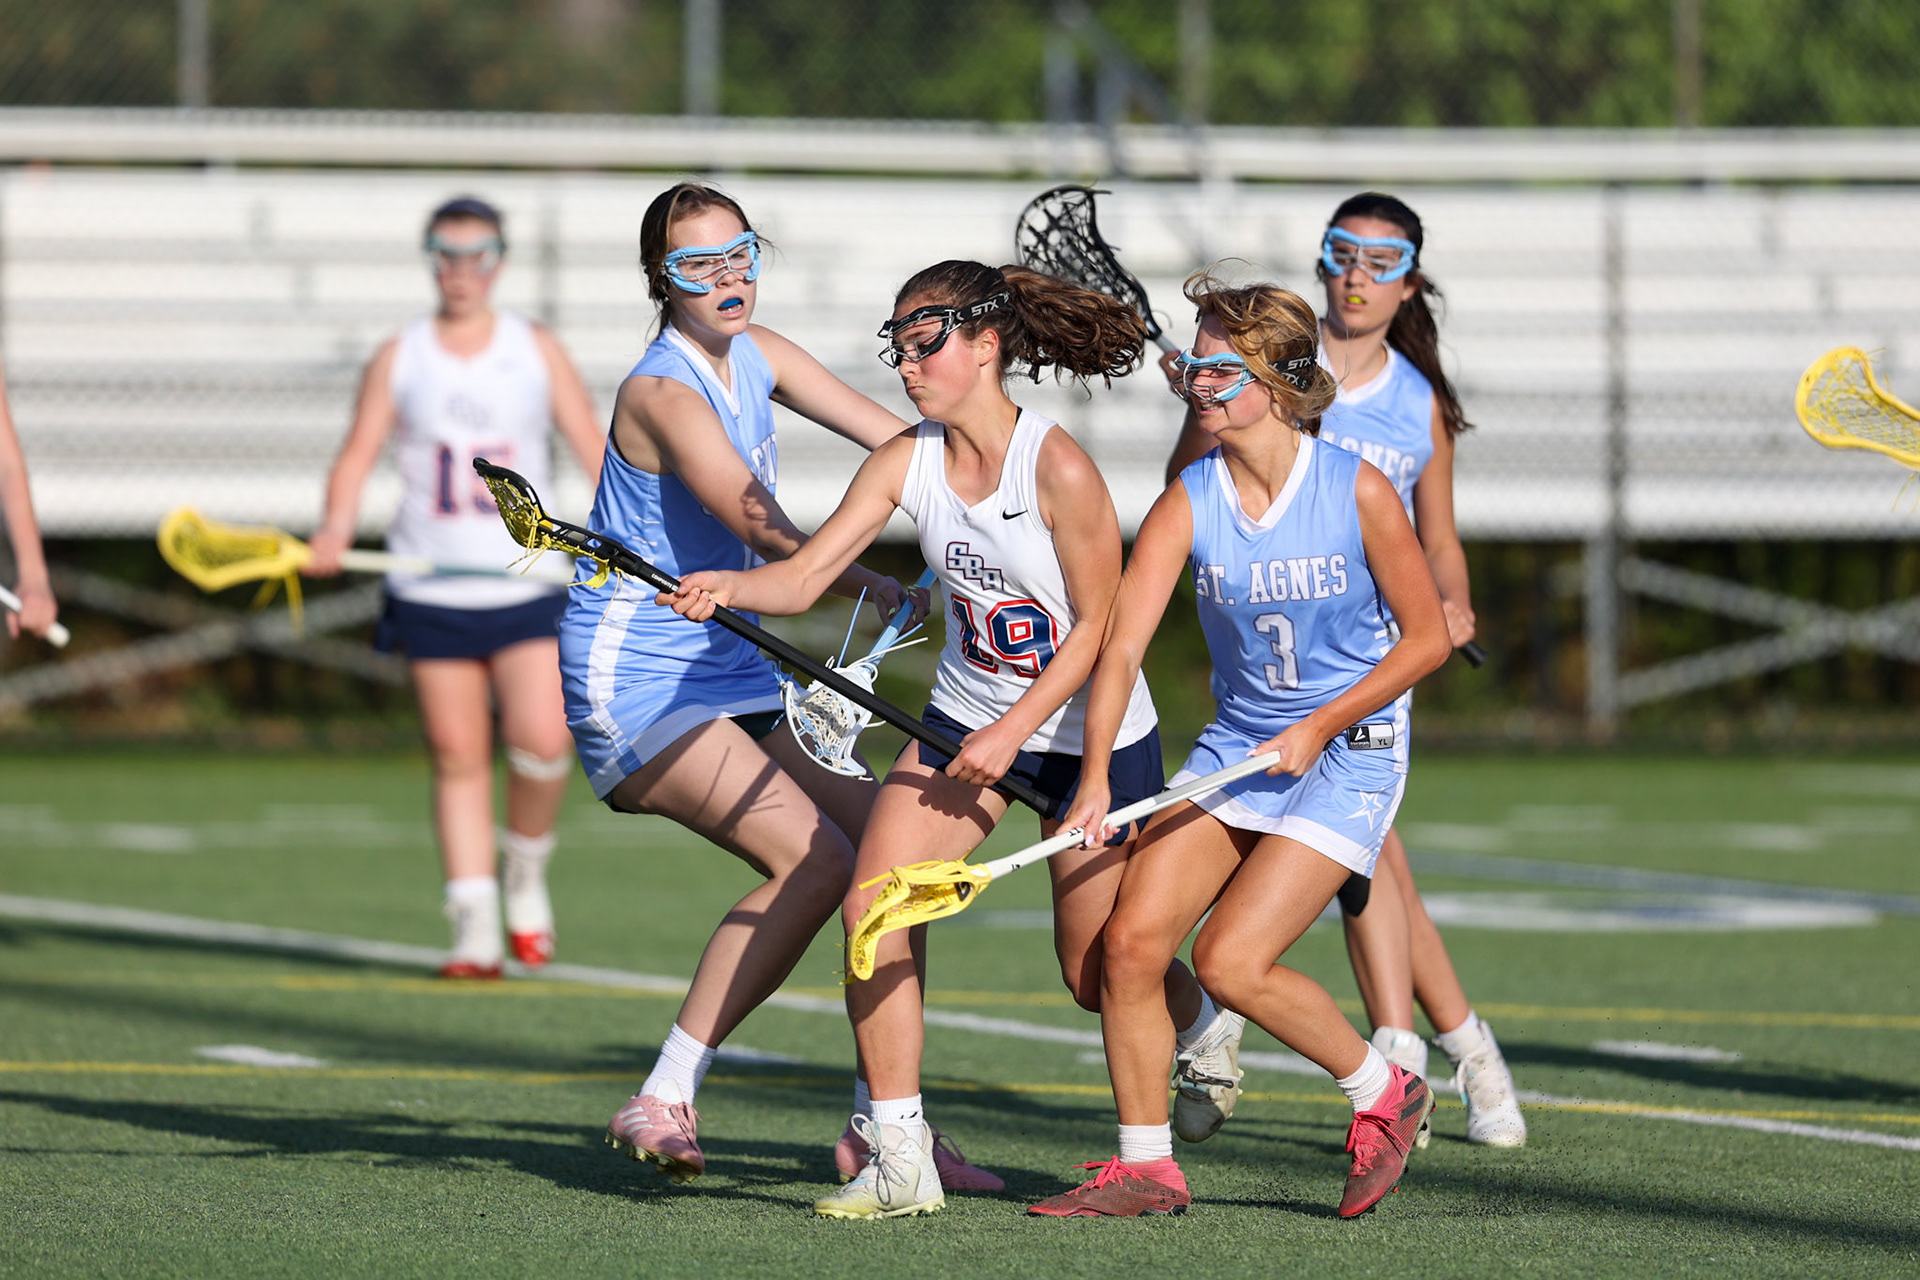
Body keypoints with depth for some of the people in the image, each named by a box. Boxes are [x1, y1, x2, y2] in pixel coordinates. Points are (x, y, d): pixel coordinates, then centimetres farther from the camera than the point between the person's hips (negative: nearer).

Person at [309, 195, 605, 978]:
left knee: (541, 741, -17)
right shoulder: (398, 358, 6)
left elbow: (593, 447, 5)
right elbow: (357, 455, 2)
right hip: (431, 589, 1)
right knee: (456, 755, -1)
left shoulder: (538, 352, 6)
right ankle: (475, 927, 3)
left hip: (527, 586, -1)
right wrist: (336, 531, -16)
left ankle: (525, 867, 11)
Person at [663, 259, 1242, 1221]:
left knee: (1098, 974, 5)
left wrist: (1011, 733, -22)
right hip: (968, 716, 5)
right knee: (873, 902, -16)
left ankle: (1205, 1033, 42)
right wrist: (726, 589, -34)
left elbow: (1099, 626, -17)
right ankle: (897, 1155, -10)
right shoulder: (907, 462, -8)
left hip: (1091, 732, -5)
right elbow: (807, 574, -14)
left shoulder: (1058, 470, -23)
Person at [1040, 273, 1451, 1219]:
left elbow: (1427, 638, -6)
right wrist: (1096, 778, -29)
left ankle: (1383, 1093, 7)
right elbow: (1119, 647, -15)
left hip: (1347, 753, -4)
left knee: (1229, 961, -17)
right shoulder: (1187, 504, -6)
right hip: (1234, 747, 4)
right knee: (1131, 939, -9)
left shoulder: (1359, 492, -13)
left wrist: (1320, 726, -13)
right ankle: (1145, 1167, 4)